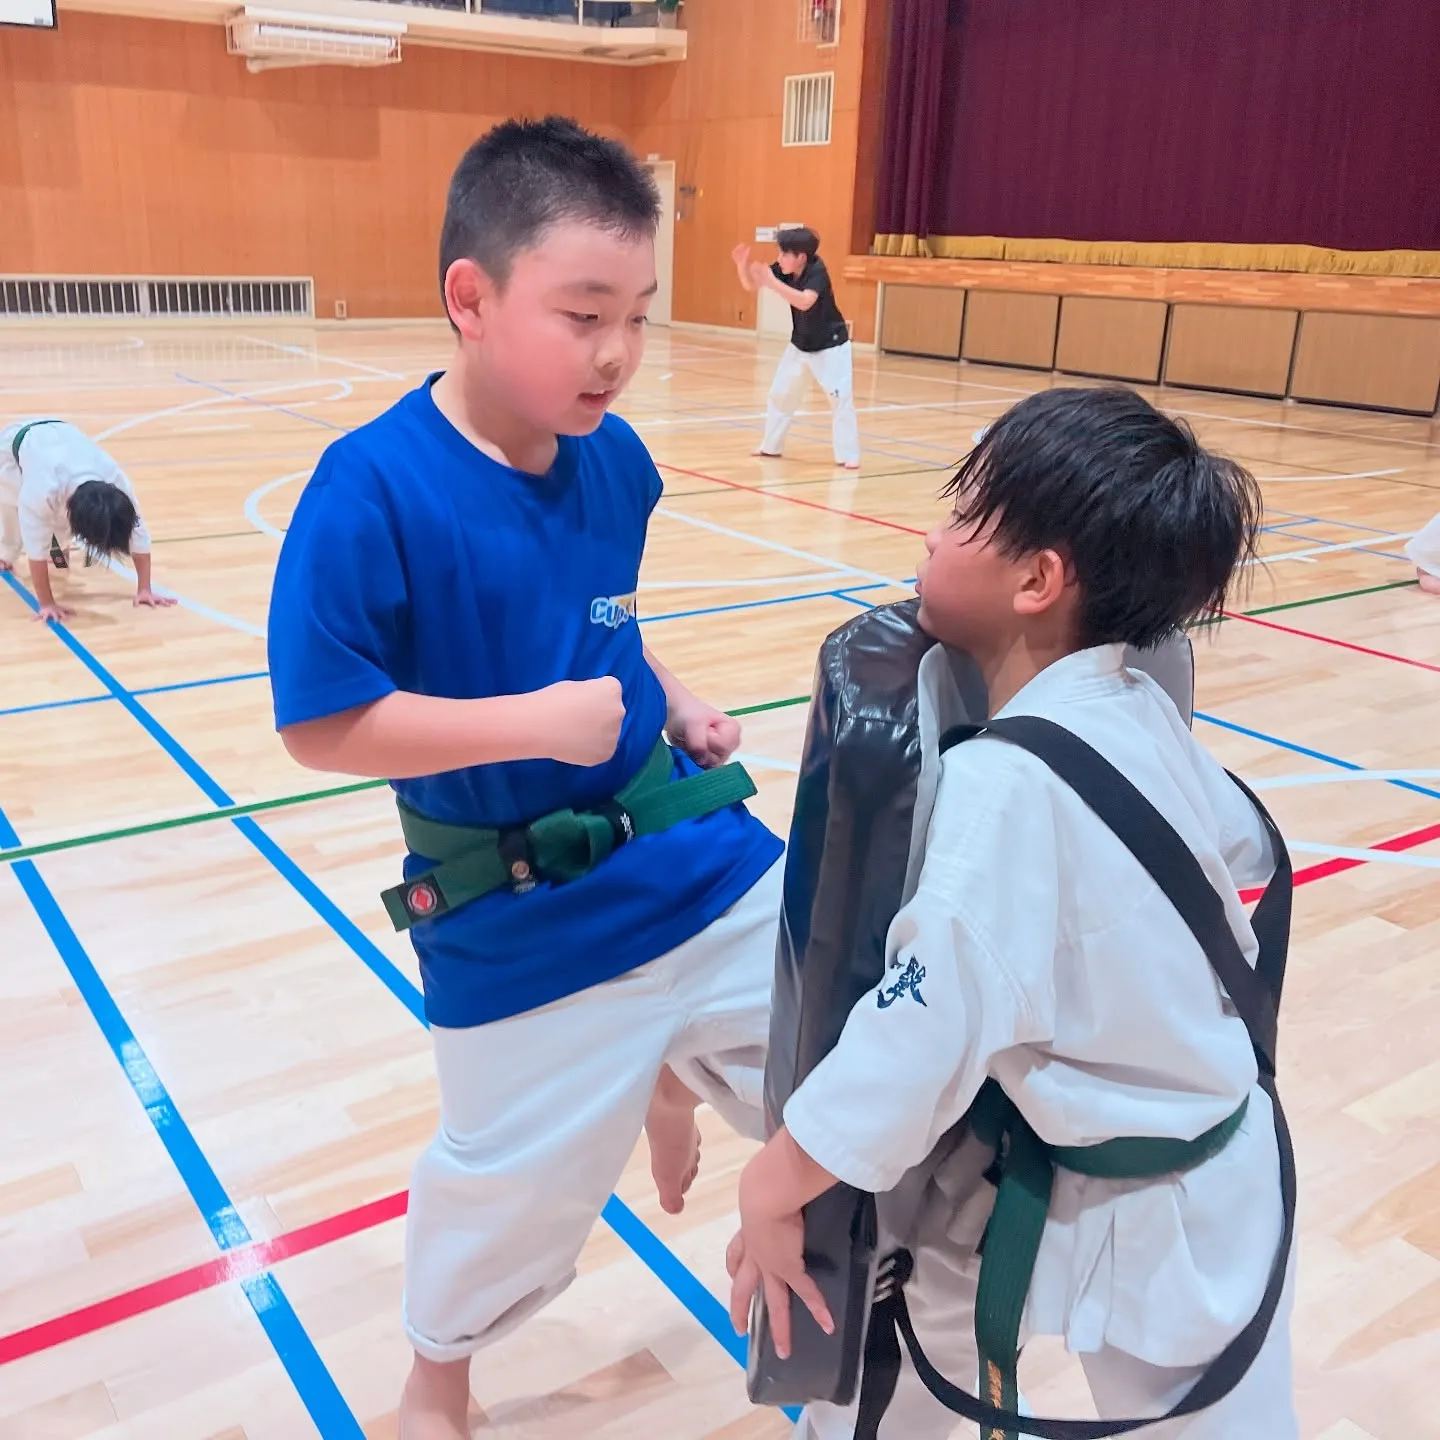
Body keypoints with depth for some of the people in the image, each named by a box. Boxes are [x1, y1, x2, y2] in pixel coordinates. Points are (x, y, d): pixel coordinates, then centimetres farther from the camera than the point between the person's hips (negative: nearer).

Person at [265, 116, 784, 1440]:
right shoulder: (373, 488, -22)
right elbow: (321, 727, -21)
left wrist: (672, 704, 1)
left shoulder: (614, 458, -4)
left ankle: (671, 1081, 48)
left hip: (699, 860, 6)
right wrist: (539, 722, -25)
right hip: (523, 923, -5)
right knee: (517, 1180, 14)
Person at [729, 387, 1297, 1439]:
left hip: (1142, 1222, -8)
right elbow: (1244, 850, 10)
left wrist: (773, 1190, -21)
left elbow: (927, 1029, -34)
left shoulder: (1008, 783, -33)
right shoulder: (1141, 708, -7)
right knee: (925, 1276, 23)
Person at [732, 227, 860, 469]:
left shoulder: (817, 271, -27)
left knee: (841, 398, -13)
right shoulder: (784, 270, -9)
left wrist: (771, 281, -47)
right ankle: (772, 447, 26)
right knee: (779, 394, 12)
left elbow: (805, 302, -44)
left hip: (831, 345, -7)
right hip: (799, 345, 7)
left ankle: (848, 455, -6)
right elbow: (750, 285, -5)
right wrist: (742, 265, -26)